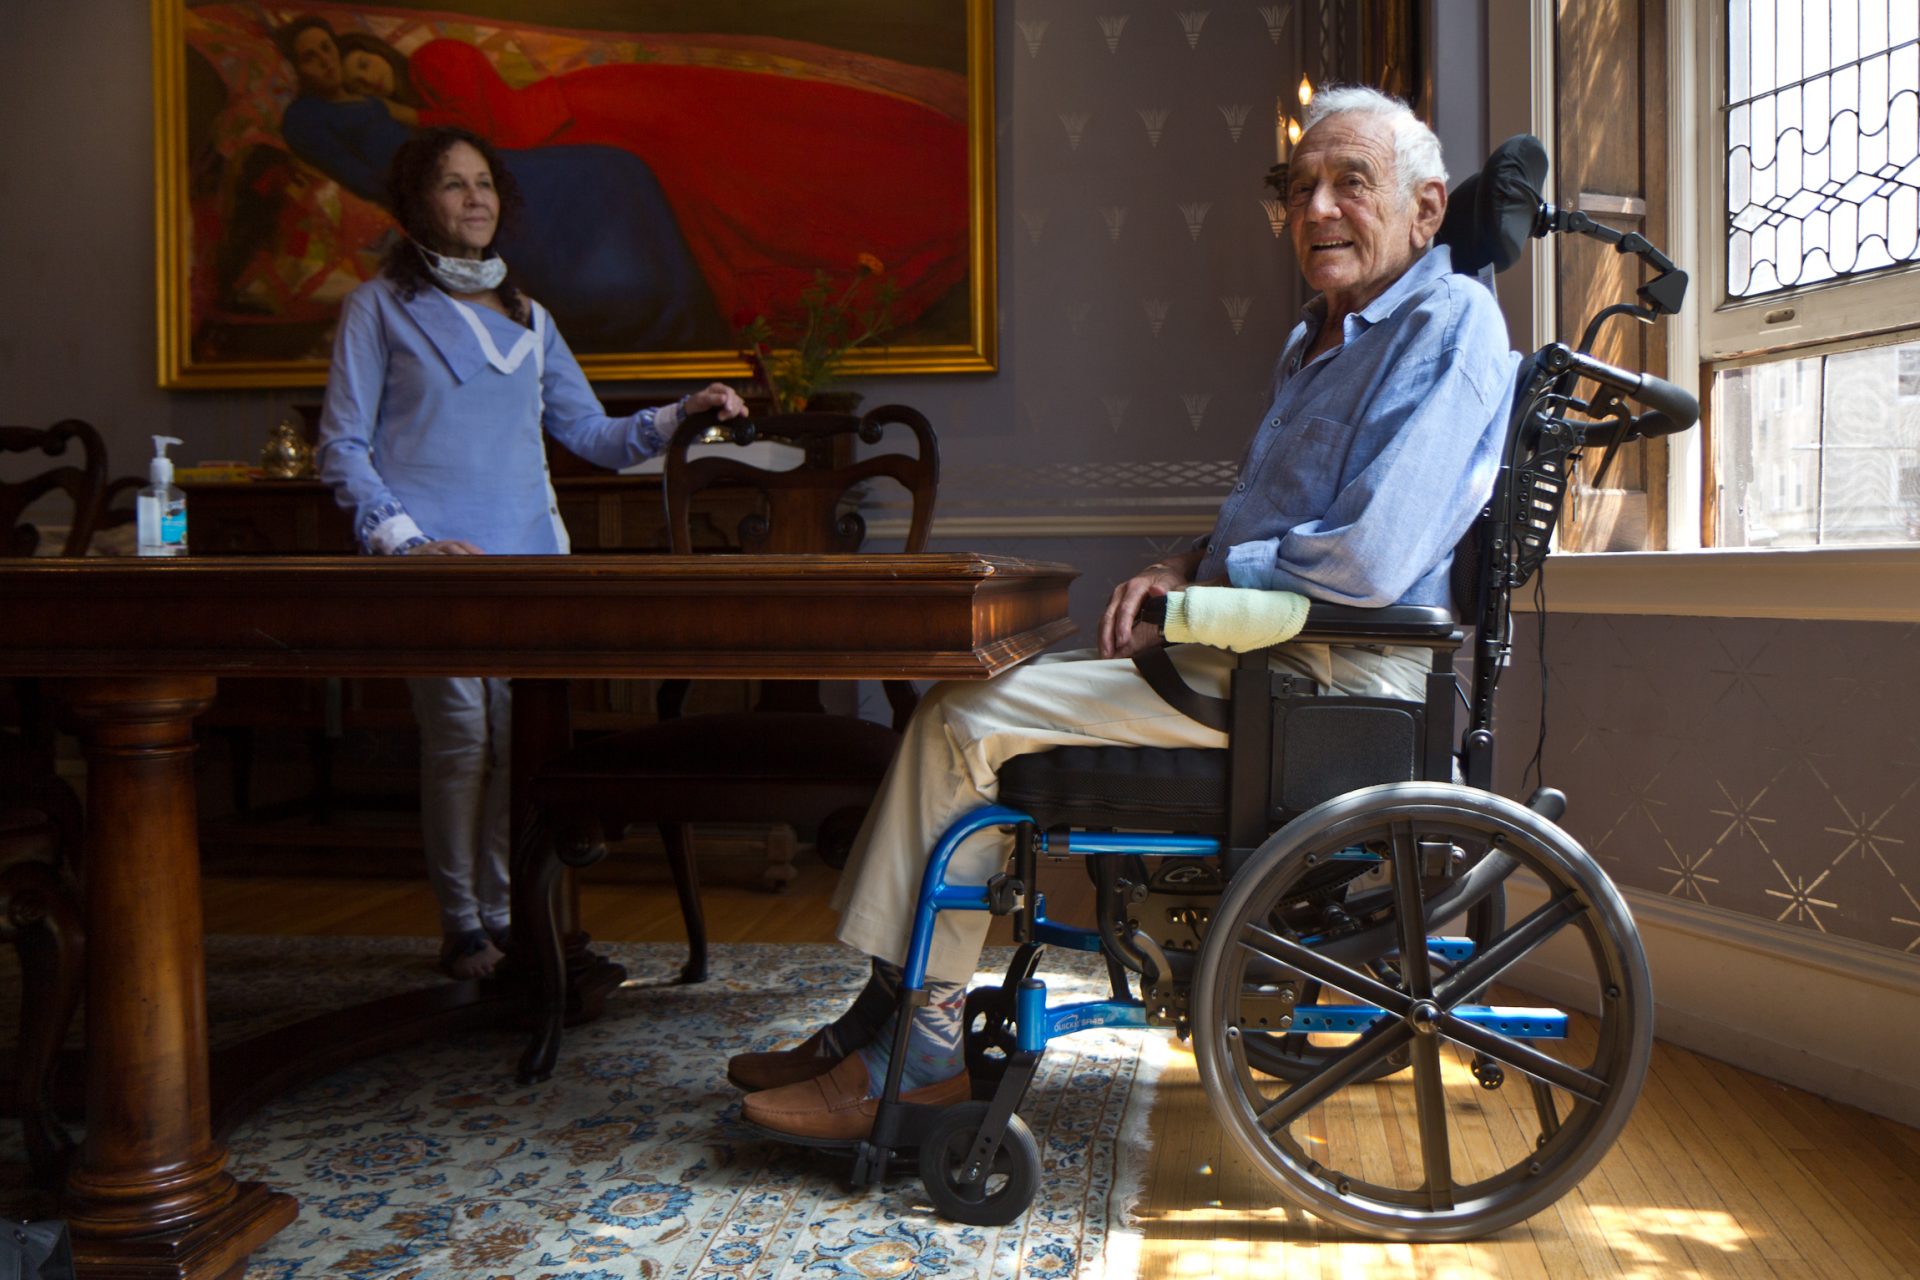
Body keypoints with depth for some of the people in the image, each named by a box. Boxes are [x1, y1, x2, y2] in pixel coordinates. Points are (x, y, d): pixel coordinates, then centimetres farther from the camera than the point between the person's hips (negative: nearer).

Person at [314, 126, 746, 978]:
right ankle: (462, 926, 6)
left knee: (523, 739, -1)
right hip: (436, 561, -4)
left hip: (530, 554, 4)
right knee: (460, 737, -9)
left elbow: (590, 433, 18)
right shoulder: (380, 307, 8)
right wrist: (407, 540, -10)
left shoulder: (527, 316, 22)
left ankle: (506, 916, 11)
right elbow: (341, 448, 3)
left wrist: (679, 417, 1)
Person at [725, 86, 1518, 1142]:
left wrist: (1203, 582, -9)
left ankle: (916, 1055, -1)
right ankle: (890, 1024, 7)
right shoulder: (1316, 342, 21)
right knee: (960, 706, 5)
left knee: (965, 722, -14)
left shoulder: (1449, 321, -11)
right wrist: (1183, 568, 3)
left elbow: (1370, 560, -23)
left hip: (1328, 675, -10)